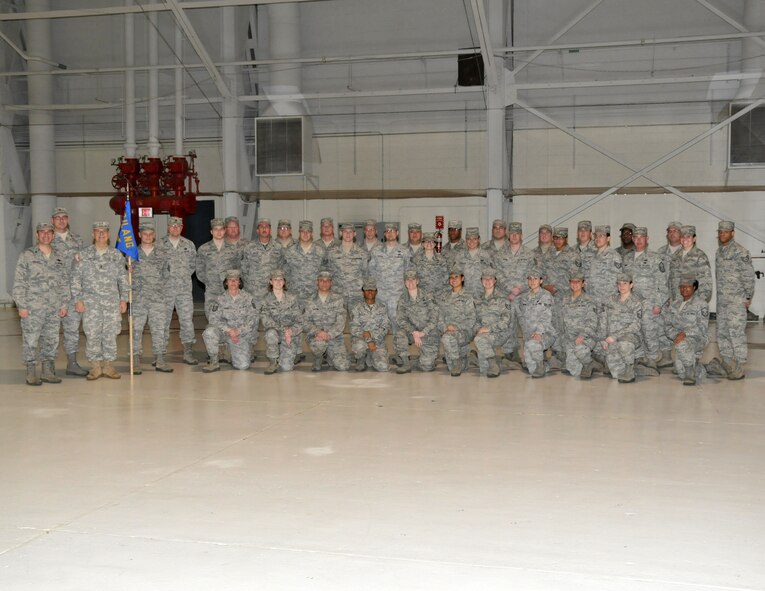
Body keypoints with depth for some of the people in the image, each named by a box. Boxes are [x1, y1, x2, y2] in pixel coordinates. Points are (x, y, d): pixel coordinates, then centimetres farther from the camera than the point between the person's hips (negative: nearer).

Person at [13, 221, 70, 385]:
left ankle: (48, 372, 17)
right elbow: (19, 283, -3)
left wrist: (64, 304, 8)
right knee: (30, 341, -2)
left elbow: (64, 283, 15)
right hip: (32, 309, -4)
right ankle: (31, 373, 6)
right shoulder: (27, 256, 0)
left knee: (51, 341, 7)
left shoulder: (59, 258, 13)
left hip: (54, 309, 4)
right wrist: (21, 306, -9)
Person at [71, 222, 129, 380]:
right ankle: (96, 366, 8)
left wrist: (124, 299, 6)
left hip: (112, 301, 1)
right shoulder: (84, 255, 4)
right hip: (91, 302, -1)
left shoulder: (117, 255, 10)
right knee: (92, 334, -2)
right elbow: (76, 279, 4)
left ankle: (109, 366, 12)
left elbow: (123, 279, 12)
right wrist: (78, 300, -3)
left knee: (110, 334, 3)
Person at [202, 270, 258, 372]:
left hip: (242, 334, 0)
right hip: (224, 332, 0)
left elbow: (252, 318, -4)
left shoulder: (247, 298, 1)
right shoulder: (219, 299, -1)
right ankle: (214, 362, -13)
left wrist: (238, 331, -16)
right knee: (209, 332, -34)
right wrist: (229, 330, -22)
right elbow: (214, 319, -8)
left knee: (243, 365, -17)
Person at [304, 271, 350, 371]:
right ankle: (317, 362, -4)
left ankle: (329, 356, 20)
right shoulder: (310, 302, 9)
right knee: (319, 343, -38)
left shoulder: (338, 300, 4)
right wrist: (317, 332, -20)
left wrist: (328, 334, -20)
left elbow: (341, 322, -4)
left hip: (334, 336, 1)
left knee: (343, 367, -14)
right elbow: (307, 322, 1)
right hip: (316, 336, -1)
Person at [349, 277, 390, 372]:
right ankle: (361, 360, -2)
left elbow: (385, 328, 0)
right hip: (360, 340, -1)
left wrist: (370, 334, -18)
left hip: (378, 341, 2)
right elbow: (354, 329, -5)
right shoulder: (357, 308, 3)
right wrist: (368, 340, -20)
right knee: (360, 346, -39)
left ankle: (369, 358, 15)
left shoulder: (382, 309, 8)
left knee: (383, 367, -20)